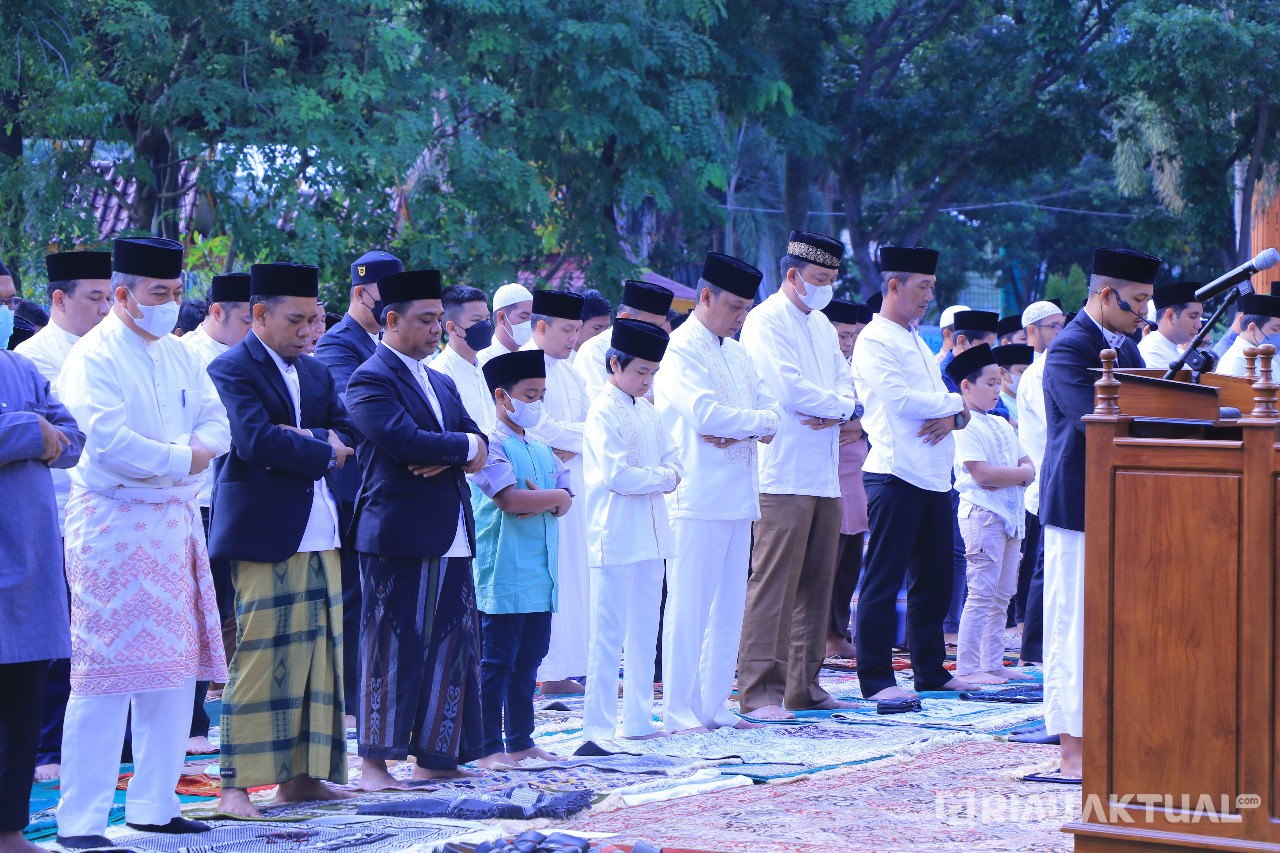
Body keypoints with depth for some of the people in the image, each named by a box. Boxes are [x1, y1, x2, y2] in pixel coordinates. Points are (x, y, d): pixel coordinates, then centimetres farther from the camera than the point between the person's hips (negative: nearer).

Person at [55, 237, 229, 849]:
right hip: (113, 521, -8)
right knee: (106, 673, -10)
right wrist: (179, 460, -11)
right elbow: (109, 442, -19)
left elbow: (216, 423, 13)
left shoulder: (178, 356, 16)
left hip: (174, 523, 8)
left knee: (176, 669, 9)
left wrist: (198, 447, -9)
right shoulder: (93, 357, -9)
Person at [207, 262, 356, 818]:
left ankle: (300, 775, 14)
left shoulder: (316, 374, 19)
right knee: (256, 660, -8)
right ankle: (235, 784, -5)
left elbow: (346, 438, 9)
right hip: (264, 536, -8)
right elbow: (256, 440, -18)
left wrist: (302, 439, -10)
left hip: (319, 536, 8)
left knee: (316, 657, 8)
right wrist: (321, 452, -6)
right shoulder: (232, 369, -6)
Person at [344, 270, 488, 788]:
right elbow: (406, 440, -20)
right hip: (398, 536, -8)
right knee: (391, 650, -4)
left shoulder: (442, 385, 20)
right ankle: (374, 763, 0)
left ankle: (434, 758, 16)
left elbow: (477, 448, 12)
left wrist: (446, 457, -10)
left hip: (451, 540, 8)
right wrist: (464, 446, -6)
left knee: (452, 648, 8)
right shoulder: (370, 380, -7)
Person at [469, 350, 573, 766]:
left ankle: (520, 741, 21)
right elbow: (509, 498, -21)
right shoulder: (492, 446, -9)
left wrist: (539, 503, -13)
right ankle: (489, 748, -1)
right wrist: (554, 497, -7)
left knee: (527, 662, 13)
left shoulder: (543, 451, 16)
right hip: (503, 574, -8)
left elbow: (566, 498, 8)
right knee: (496, 662, -4)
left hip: (540, 576, 8)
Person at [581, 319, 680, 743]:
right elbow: (618, 475, -18)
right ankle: (597, 727, -4)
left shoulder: (646, 411, 15)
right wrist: (664, 478, -7)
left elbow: (671, 461, 16)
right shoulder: (604, 413, -10)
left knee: (644, 633, 12)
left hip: (650, 534, 8)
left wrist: (658, 476, -6)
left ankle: (638, 720, 18)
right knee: (609, 636, -6)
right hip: (616, 537, -8)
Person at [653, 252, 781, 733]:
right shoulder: (680, 350, -8)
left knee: (729, 608, 9)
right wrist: (757, 421, -8)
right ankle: (679, 713, -3)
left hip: (737, 494, 8)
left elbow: (770, 407, 12)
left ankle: (714, 706, 15)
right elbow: (705, 412, -22)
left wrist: (735, 430, -9)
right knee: (689, 607, -6)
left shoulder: (736, 352, 19)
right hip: (697, 497, -8)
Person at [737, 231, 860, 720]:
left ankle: (804, 685, 15)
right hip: (783, 473, -8)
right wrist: (840, 404, -4)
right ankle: (760, 691, -9)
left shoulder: (822, 325, 20)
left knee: (817, 583, 9)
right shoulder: (766, 321, -6)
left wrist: (836, 411, -7)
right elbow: (789, 390, -17)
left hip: (824, 476, 8)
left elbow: (845, 383, 15)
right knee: (774, 584, -10)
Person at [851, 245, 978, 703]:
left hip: (934, 477, 9)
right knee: (883, 581, -5)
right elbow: (901, 400, -18)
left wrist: (948, 417, -7)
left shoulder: (916, 342, 21)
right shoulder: (874, 341, -8)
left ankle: (930, 670, 22)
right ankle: (876, 678, -4)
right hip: (895, 475, -9)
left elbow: (938, 400, 17)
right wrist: (955, 402, -5)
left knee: (934, 580, 13)